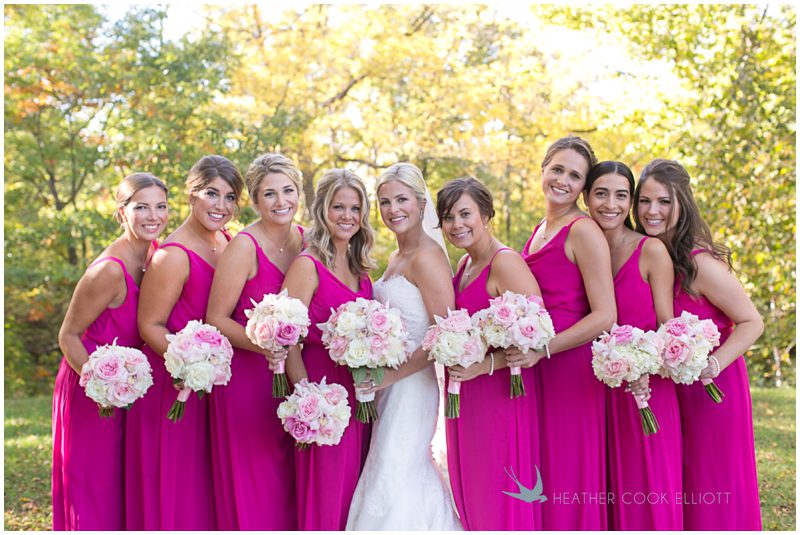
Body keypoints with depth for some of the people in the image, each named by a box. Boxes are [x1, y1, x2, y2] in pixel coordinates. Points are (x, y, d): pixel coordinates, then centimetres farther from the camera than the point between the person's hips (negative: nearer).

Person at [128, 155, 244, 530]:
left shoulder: (228, 243, 4)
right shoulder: (174, 256, -18)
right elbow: (150, 325, -15)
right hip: (173, 388, -7)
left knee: (207, 491, 16)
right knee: (173, 489, 3)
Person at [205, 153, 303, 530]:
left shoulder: (305, 240, 5)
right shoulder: (244, 247, -14)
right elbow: (216, 319, -13)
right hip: (245, 375, -6)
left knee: (288, 481, 13)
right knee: (251, 487, 1)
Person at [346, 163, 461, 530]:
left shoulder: (427, 256, -14)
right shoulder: (396, 258, 14)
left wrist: (394, 374, -20)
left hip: (411, 385, -9)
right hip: (388, 385, 9)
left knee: (392, 477, -4)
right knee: (412, 473, 14)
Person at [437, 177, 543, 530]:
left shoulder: (505, 263, -16)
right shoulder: (464, 263, 11)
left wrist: (484, 365, -26)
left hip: (498, 394, -9)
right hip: (465, 398, 9)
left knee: (499, 503, 2)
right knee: (470, 496, 18)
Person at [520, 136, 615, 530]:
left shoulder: (583, 231, -10)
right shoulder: (540, 231, 15)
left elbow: (604, 316, -16)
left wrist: (542, 348, -20)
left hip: (570, 365, -8)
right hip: (536, 367, 8)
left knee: (567, 477, -1)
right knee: (539, 474, 11)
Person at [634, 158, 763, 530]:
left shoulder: (700, 263, -21)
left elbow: (752, 323, -16)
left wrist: (711, 366, -27)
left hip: (711, 389, -6)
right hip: (669, 391, 6)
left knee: (711, 495, 4)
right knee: (676, 496, 15)